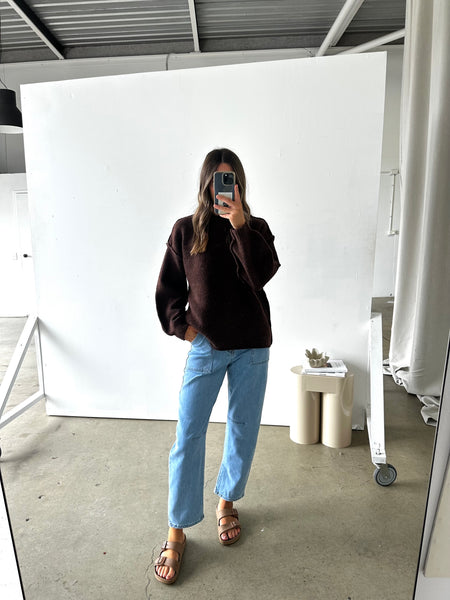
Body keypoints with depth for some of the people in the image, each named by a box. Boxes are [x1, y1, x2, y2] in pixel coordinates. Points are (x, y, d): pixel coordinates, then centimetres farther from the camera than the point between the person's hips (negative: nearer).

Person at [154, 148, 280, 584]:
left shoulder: (255, 229, 4)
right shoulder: (186, 230, 1)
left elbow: (263, 273, -15)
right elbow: (167, 288, 5)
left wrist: (240, 226, -20)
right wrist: (182, 326, -6)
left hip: (251, 346, 2)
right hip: (206, 346, -1)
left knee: (242, 429, 13)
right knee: (188, 435, 0)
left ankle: (227, 502, 38)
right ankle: (177, 531, 19)